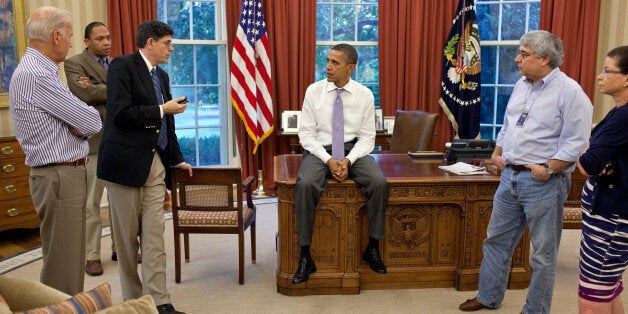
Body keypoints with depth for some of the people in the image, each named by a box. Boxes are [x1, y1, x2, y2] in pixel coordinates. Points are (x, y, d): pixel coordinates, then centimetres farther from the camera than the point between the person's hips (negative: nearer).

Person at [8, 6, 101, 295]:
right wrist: (84, 121, 3)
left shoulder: (36, 70, 14)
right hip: (60, 177, -11)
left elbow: (83, 122, 16)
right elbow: (92, 123, -18)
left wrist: (79, 124, -5)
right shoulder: (37, 75, -19)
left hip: (64, 175, 11)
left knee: (70, 259, 20)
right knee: (63, 270, -2)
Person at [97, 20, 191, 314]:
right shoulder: (122, 66, -6)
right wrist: (163, 109, -11)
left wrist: (177, 159, 27)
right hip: (126, 161, -6)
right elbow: (121, 113, -18)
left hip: (155, 163, 6)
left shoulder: (161, 75, 17)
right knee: (127, 237, 6)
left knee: (154, 236, 4)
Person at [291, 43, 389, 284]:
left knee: (380, 183, -27)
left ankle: (373, 248, -7)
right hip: (320, 151, -1)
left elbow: (367, 137, 1)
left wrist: (348, 160, -17)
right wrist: (328, 160, -16)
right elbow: (306, 133, -2)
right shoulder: (314, 91, 0)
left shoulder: (364, 95, 1)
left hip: (354, 150, 1)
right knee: (305, 185, -31)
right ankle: (305, 257, -19)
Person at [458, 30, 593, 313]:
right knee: (496, 240, 16)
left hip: (543, 183, -7)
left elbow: (576, 142, -16)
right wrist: (497, 153, 9)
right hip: (510, 177, 8)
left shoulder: (570, 92, -13)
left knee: (542, 254, 7)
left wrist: (548, 168, -20)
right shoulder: (521, 85, 11)